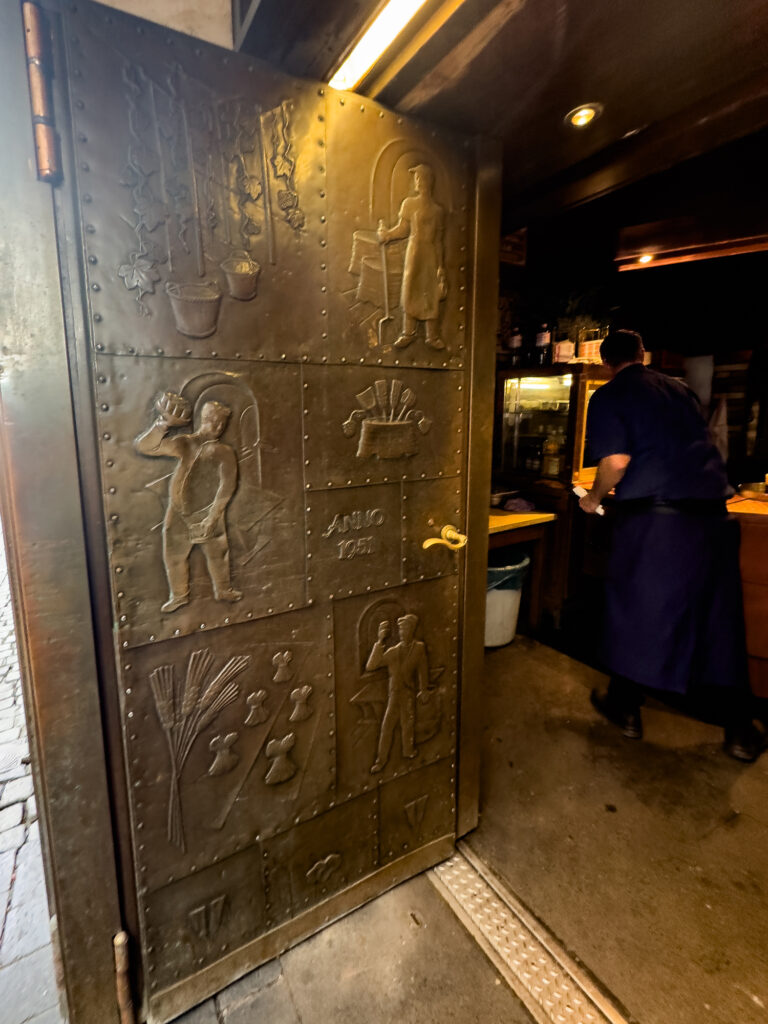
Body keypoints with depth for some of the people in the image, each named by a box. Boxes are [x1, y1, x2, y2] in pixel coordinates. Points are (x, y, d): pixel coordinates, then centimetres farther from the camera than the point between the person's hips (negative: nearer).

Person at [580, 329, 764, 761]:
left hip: (653, 515, -5)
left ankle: (626, 708, 25)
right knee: (720, 615, 13)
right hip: (712, 511, 5)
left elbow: (617, 460, -13)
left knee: (635, 609, 9)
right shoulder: (681, 389, 17)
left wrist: (594, 498, 3)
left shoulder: (608, 397, 0)